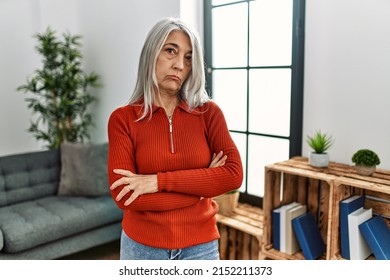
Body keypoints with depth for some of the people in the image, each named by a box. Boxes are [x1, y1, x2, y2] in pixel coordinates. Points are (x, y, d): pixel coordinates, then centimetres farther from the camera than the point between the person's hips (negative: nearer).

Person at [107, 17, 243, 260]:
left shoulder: (209, 112, -5)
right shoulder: (122, 118, -9)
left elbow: (233, 174, -15)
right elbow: (124, 196, -17)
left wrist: (159, 181, -20)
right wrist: (203, 185, -15)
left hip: (200, 247, 1)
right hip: (141, 247, 0)